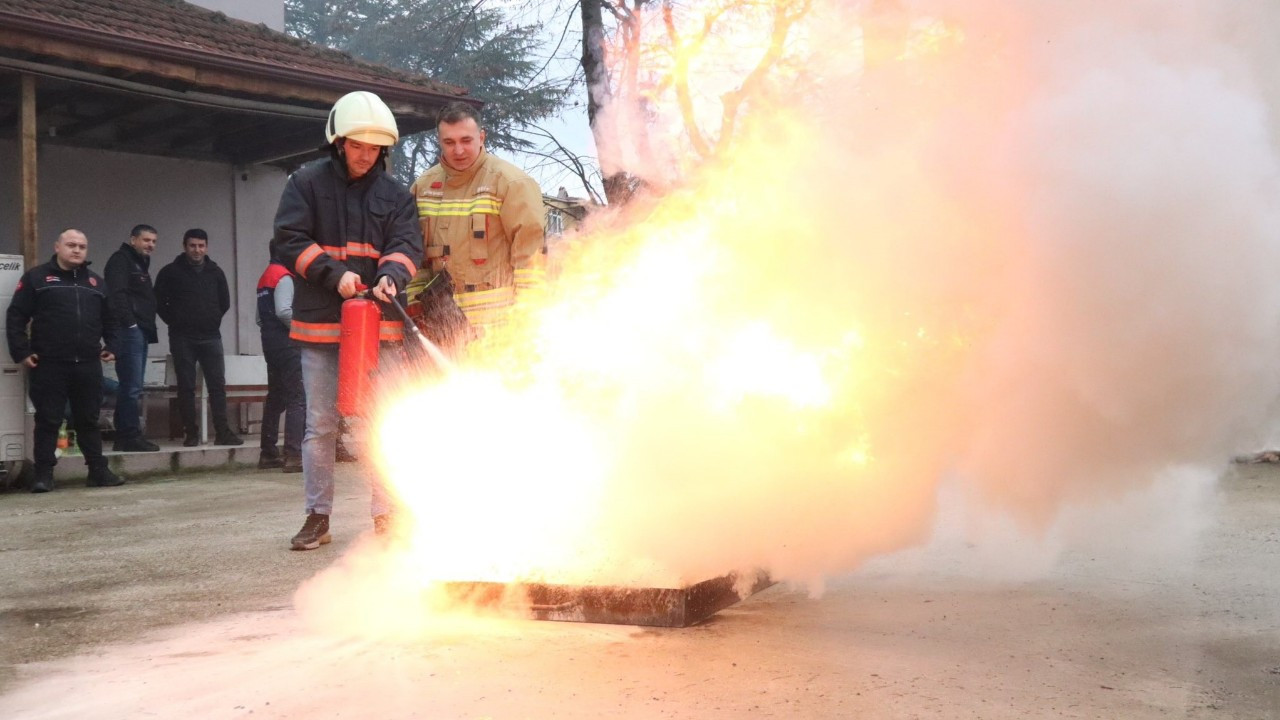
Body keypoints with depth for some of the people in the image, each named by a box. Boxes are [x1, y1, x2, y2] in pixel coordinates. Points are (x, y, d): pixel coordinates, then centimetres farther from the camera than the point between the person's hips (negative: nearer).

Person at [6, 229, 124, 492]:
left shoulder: (97, 282, 16)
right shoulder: (36, 277, 3)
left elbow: (110, 320, 23)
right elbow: (16, 317, 0)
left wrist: (111, 346, 10)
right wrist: (20, 351, -7)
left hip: (88, 364, 4)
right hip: (49, 364, -4)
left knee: (89, 420, 10)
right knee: (48, 421, 0)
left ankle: (98, 470, 15)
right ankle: (43, 474, 5)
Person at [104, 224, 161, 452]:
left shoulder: (142, 264, 24)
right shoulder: (120, 260, -5)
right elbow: (116, 294, -17)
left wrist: (148, 329, 14)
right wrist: (129, 323, -20)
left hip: (140, 333, 10)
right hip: (129, 331, -10)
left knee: (132, 388, 10)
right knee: (132, 387, -10)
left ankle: (123, 438, 14)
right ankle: (131, 436, -8)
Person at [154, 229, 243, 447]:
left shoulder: (215, 272, 11)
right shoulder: (171, 272, 3)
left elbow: (225, 302, 19)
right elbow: (159, 302, 3)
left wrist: (214, 320, 9)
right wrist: (175, 322, -1)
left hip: (211, 337, 2)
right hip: (182, 339, -2)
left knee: (218, 384, -2)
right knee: (186, 386, 1)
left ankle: (222, 432, -1)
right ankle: (191, 433, 5)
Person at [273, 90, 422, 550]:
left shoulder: (396, 195, 10)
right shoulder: (307, 183, 4)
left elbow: (406, 245, 1)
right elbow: (290, 240, -3)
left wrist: (391, 274, -21)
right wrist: (334, 274, -15)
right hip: (320, 322, -1)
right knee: (320, 425, 4)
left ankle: (386, 516, 11)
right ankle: (318, 517, 13)